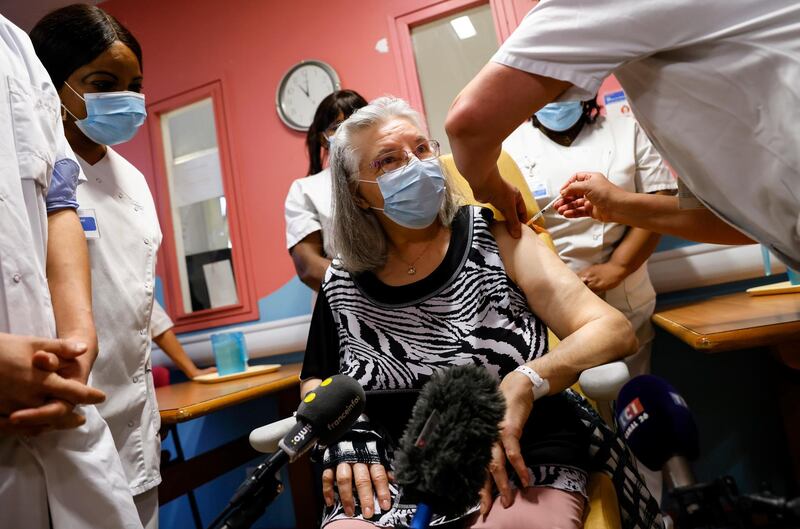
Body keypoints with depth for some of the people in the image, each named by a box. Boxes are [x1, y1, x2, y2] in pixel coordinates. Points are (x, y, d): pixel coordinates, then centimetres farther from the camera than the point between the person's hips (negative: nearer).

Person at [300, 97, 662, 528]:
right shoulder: (342, 283, 2)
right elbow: (315, 381, 17)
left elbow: (613, 330, -8)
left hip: (522, 463, -1)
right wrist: (343, 430, -4)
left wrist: (523, 385, -25)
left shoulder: (491, 236, -3)